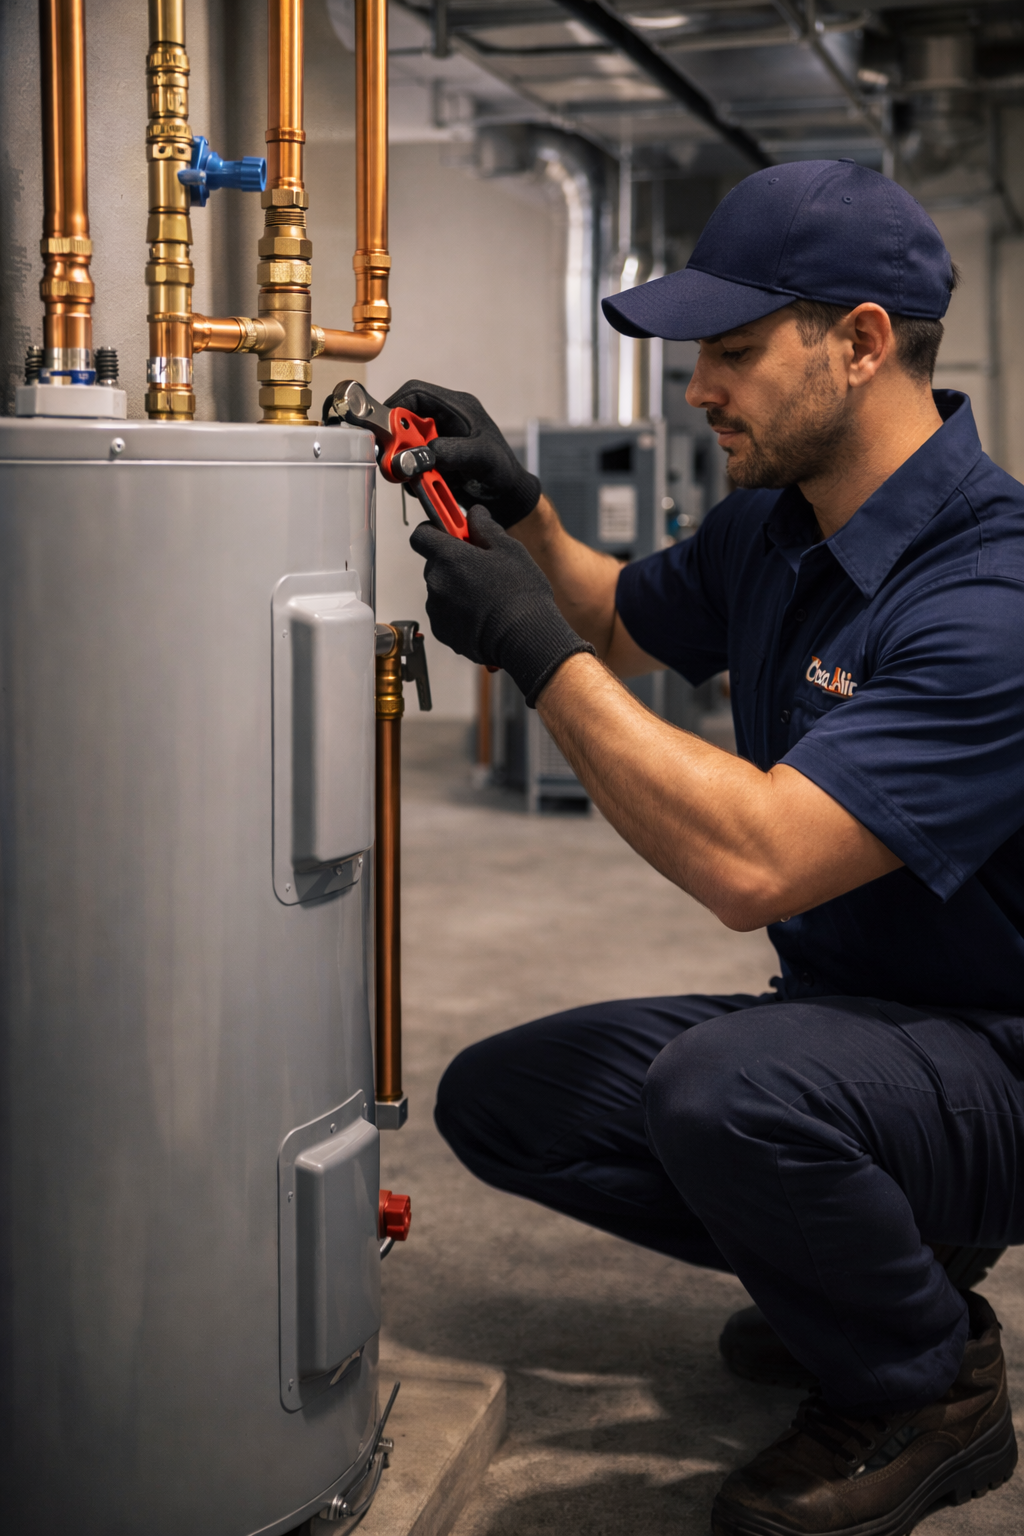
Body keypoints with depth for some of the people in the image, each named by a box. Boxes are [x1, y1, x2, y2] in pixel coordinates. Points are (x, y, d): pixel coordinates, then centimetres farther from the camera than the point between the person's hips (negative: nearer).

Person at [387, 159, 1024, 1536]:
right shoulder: (772, 527, 2)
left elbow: (753, 863, -35)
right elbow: (623, 625, 22)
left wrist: (535, 648, -27)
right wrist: (519, 509, 2)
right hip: (845, 1015, 9)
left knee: (725, 1089, -37)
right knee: (499, 1100, 3)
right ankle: (885, 1248, 15)